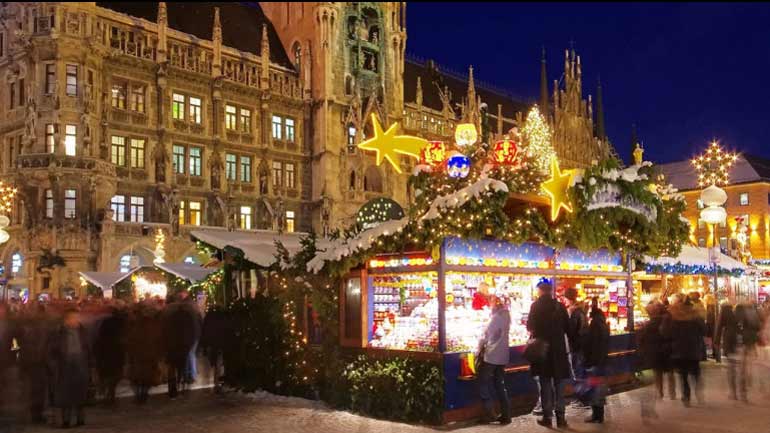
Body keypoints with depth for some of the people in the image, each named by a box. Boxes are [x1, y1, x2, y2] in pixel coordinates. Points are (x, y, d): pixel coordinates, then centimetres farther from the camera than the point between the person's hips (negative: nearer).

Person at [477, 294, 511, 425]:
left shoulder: (496, 316, -18)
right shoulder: (506, 313, 4)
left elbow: (486, 334, -14)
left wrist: (480, 348, -1)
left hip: (491, 355, -7)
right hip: (502, 356, 7)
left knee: (485, 383, 4)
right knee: (500, 385, 13)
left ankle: (488, 415, 4)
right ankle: (506, 414, 12)